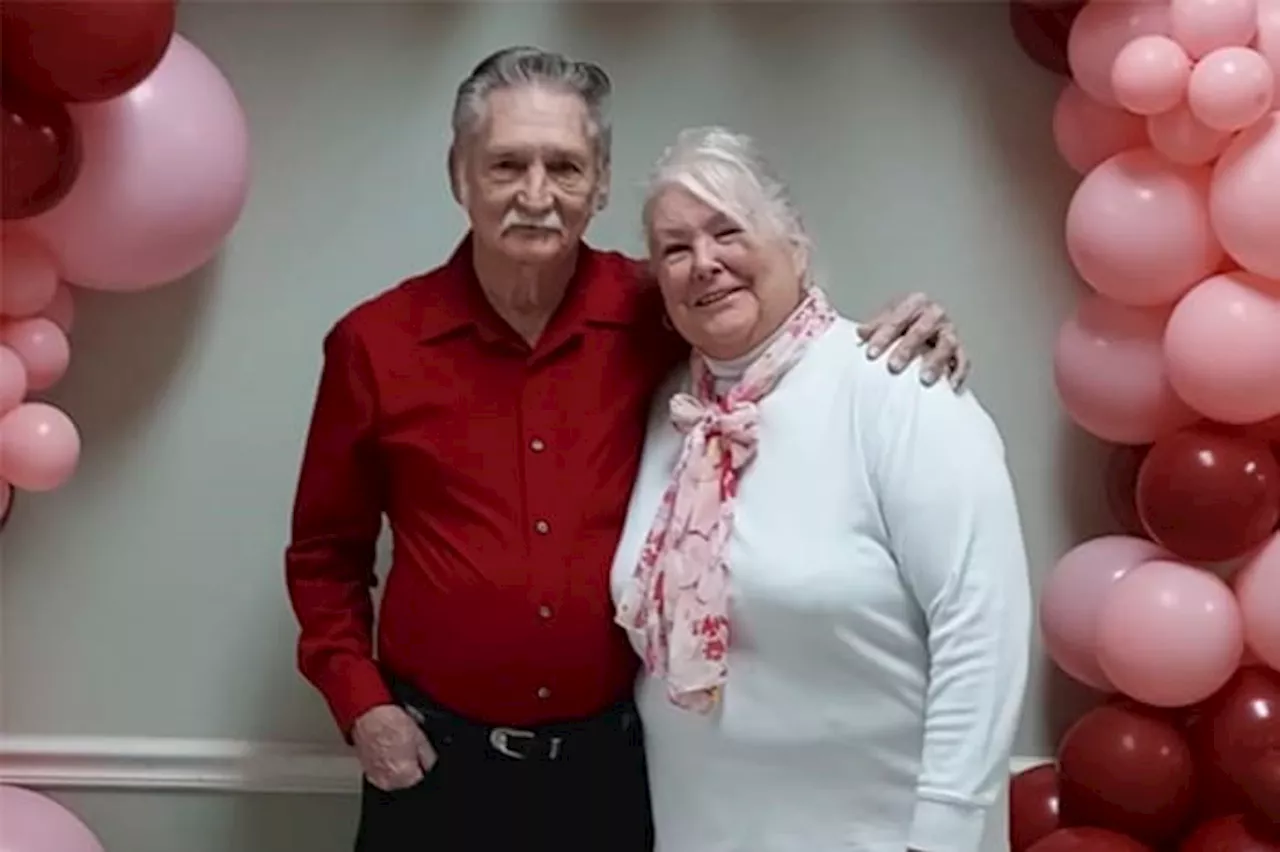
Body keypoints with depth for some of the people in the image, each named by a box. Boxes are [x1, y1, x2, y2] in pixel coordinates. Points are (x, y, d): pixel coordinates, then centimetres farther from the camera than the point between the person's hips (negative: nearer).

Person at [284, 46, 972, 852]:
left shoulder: (658, 316, -7)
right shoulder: (374, 341, -5)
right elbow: (325, 553, 5)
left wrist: (898, 339, -12)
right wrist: (361, 706, -3)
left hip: (615, 757, 1)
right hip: (437, 761, 0)